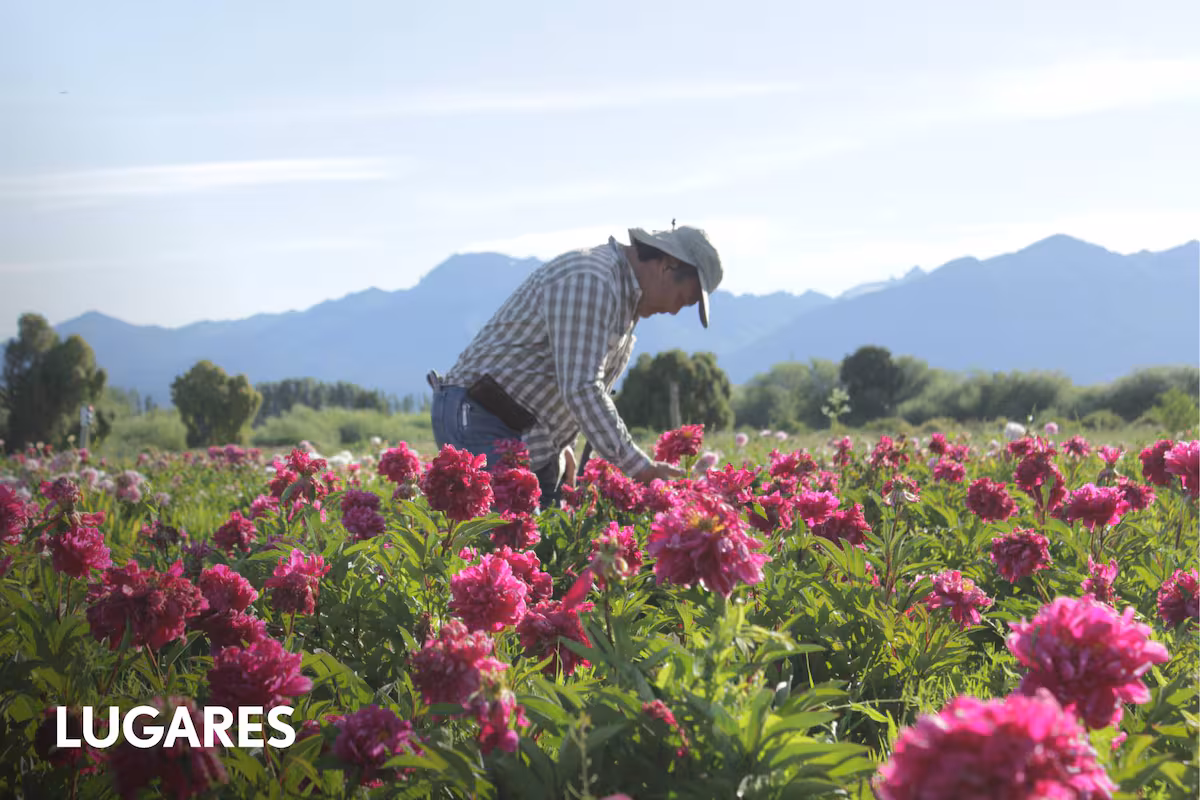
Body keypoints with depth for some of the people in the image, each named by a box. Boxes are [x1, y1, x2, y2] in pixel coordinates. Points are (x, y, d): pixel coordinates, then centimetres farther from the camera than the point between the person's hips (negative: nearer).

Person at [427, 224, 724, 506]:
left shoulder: (625, 292, 14)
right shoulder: (590, 281, -21)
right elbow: (580, 388, -28)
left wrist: (561, 446, 12)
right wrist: (638, 468, -26)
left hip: (534, 444, 10)